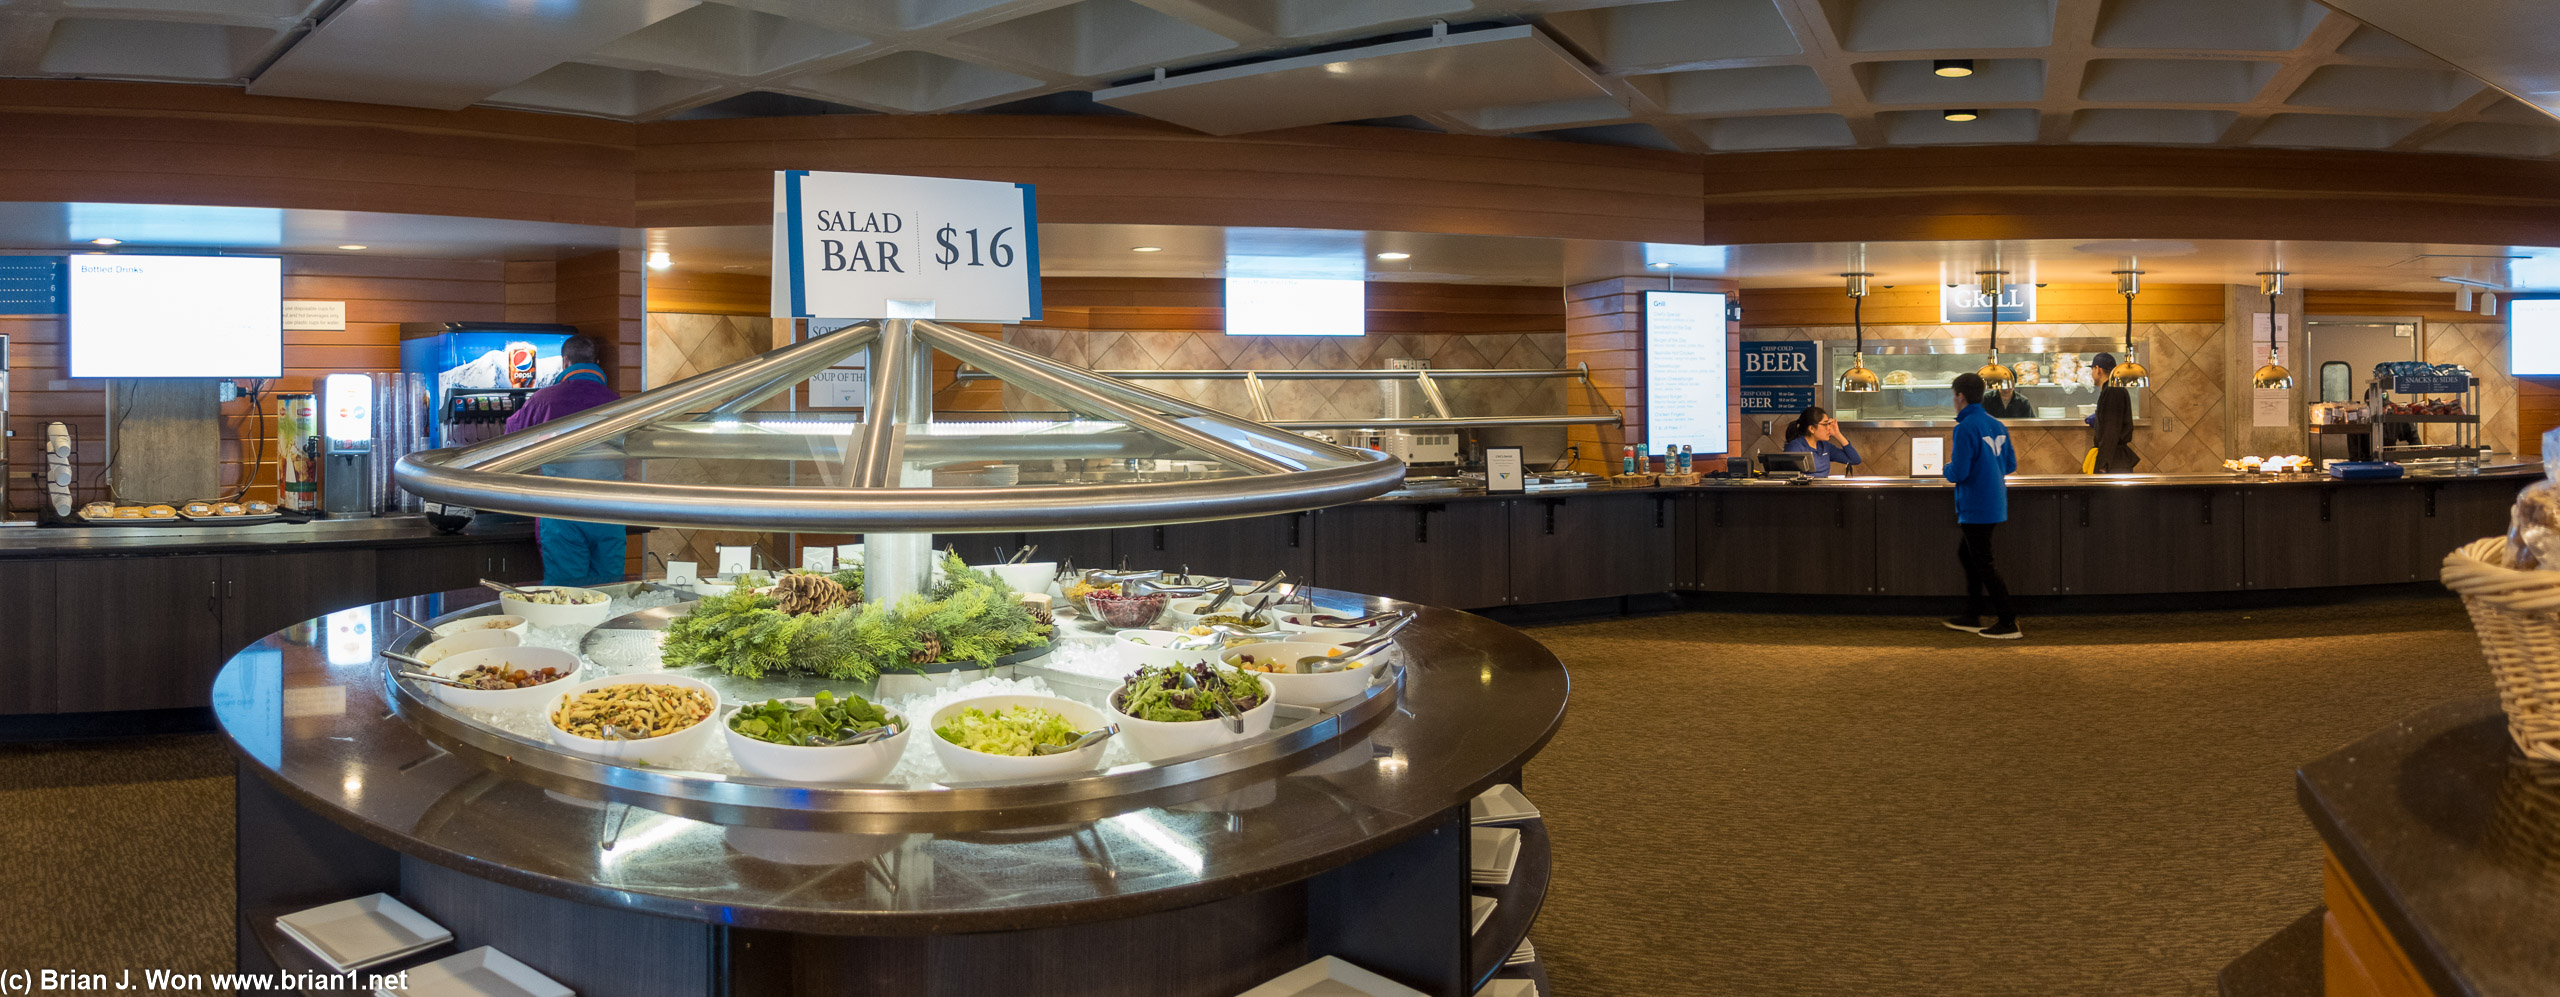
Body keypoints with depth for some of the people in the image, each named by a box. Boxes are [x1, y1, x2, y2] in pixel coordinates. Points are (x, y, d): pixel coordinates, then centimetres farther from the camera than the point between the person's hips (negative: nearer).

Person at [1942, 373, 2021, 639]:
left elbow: (1958, 473, -21)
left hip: (1975, 508, -9)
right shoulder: (1998, 425, 7)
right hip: (1995, 505, 9)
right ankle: (1971, 617, 26)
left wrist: (1949, 462, 0)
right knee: (1966, 554, 21)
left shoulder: (1965, 428, -18)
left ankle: (2008, 622, 0)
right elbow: (2011, 465, 12)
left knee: (1983, 564, -1)